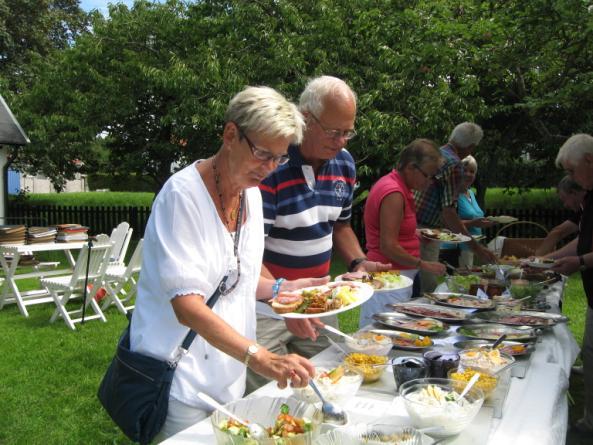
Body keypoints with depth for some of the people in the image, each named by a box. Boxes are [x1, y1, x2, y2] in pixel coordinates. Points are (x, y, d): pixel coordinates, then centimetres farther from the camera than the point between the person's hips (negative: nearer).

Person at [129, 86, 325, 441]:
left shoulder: (252, 193, 3)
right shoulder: (183, 194, -20)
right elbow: (186, 305, -28)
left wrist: (281, 288, 0)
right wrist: (261, 358, -37)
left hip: (229, 372, 7)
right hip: (181, 379, -7)